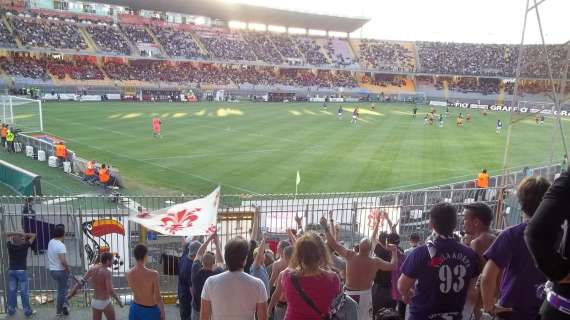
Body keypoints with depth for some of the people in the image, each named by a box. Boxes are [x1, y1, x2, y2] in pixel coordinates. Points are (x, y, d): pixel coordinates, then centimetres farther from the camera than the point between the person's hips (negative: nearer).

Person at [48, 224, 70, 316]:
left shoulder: (51, 242, 1)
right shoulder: (61, 245, -24)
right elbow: (63, 261, -28)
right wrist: (68, 269, -13)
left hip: (52, 270, 8)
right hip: (60, 270, -8)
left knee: (63, 288, 20)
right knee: (61, 290, 7)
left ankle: (64, 304, 16)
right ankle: (59, 310, 14)